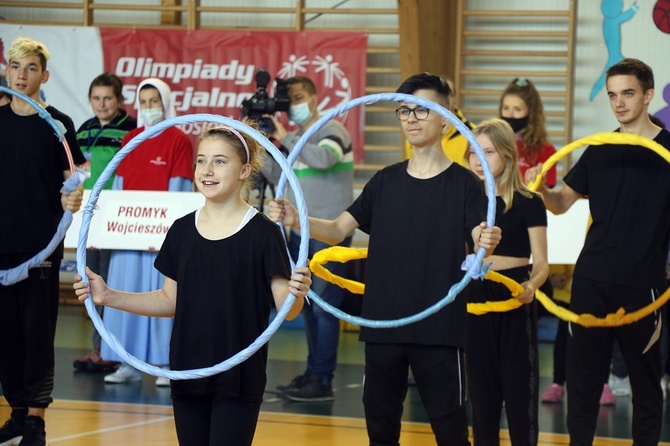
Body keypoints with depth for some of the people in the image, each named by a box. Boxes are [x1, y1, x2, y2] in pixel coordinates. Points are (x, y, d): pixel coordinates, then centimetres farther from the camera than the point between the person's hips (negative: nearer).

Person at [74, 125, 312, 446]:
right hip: (188, 375, 5)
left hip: (238, 379, -5)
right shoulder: (182, 230, 6)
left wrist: (297, 293, -32)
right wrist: (108, 297, 5)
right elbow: (171, 301, 13)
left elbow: (286, 308, -10)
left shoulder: (262, 233, -8)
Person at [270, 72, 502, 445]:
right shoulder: (386, 181, 8)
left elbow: (479, 245, -14)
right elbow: (337, 231, 2)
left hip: (440, 328, -4)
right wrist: (295, 220, -16)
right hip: (383, 325, 4)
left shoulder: (464, 183, -3)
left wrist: (487, 243, -38)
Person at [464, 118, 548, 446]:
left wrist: (531, 286, -28)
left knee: (519, 388, -3)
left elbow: (541, 262, -9)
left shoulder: (529, 204, -5)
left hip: (514, 301, -4)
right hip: (475, 300, 4)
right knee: (481, 388, 8)